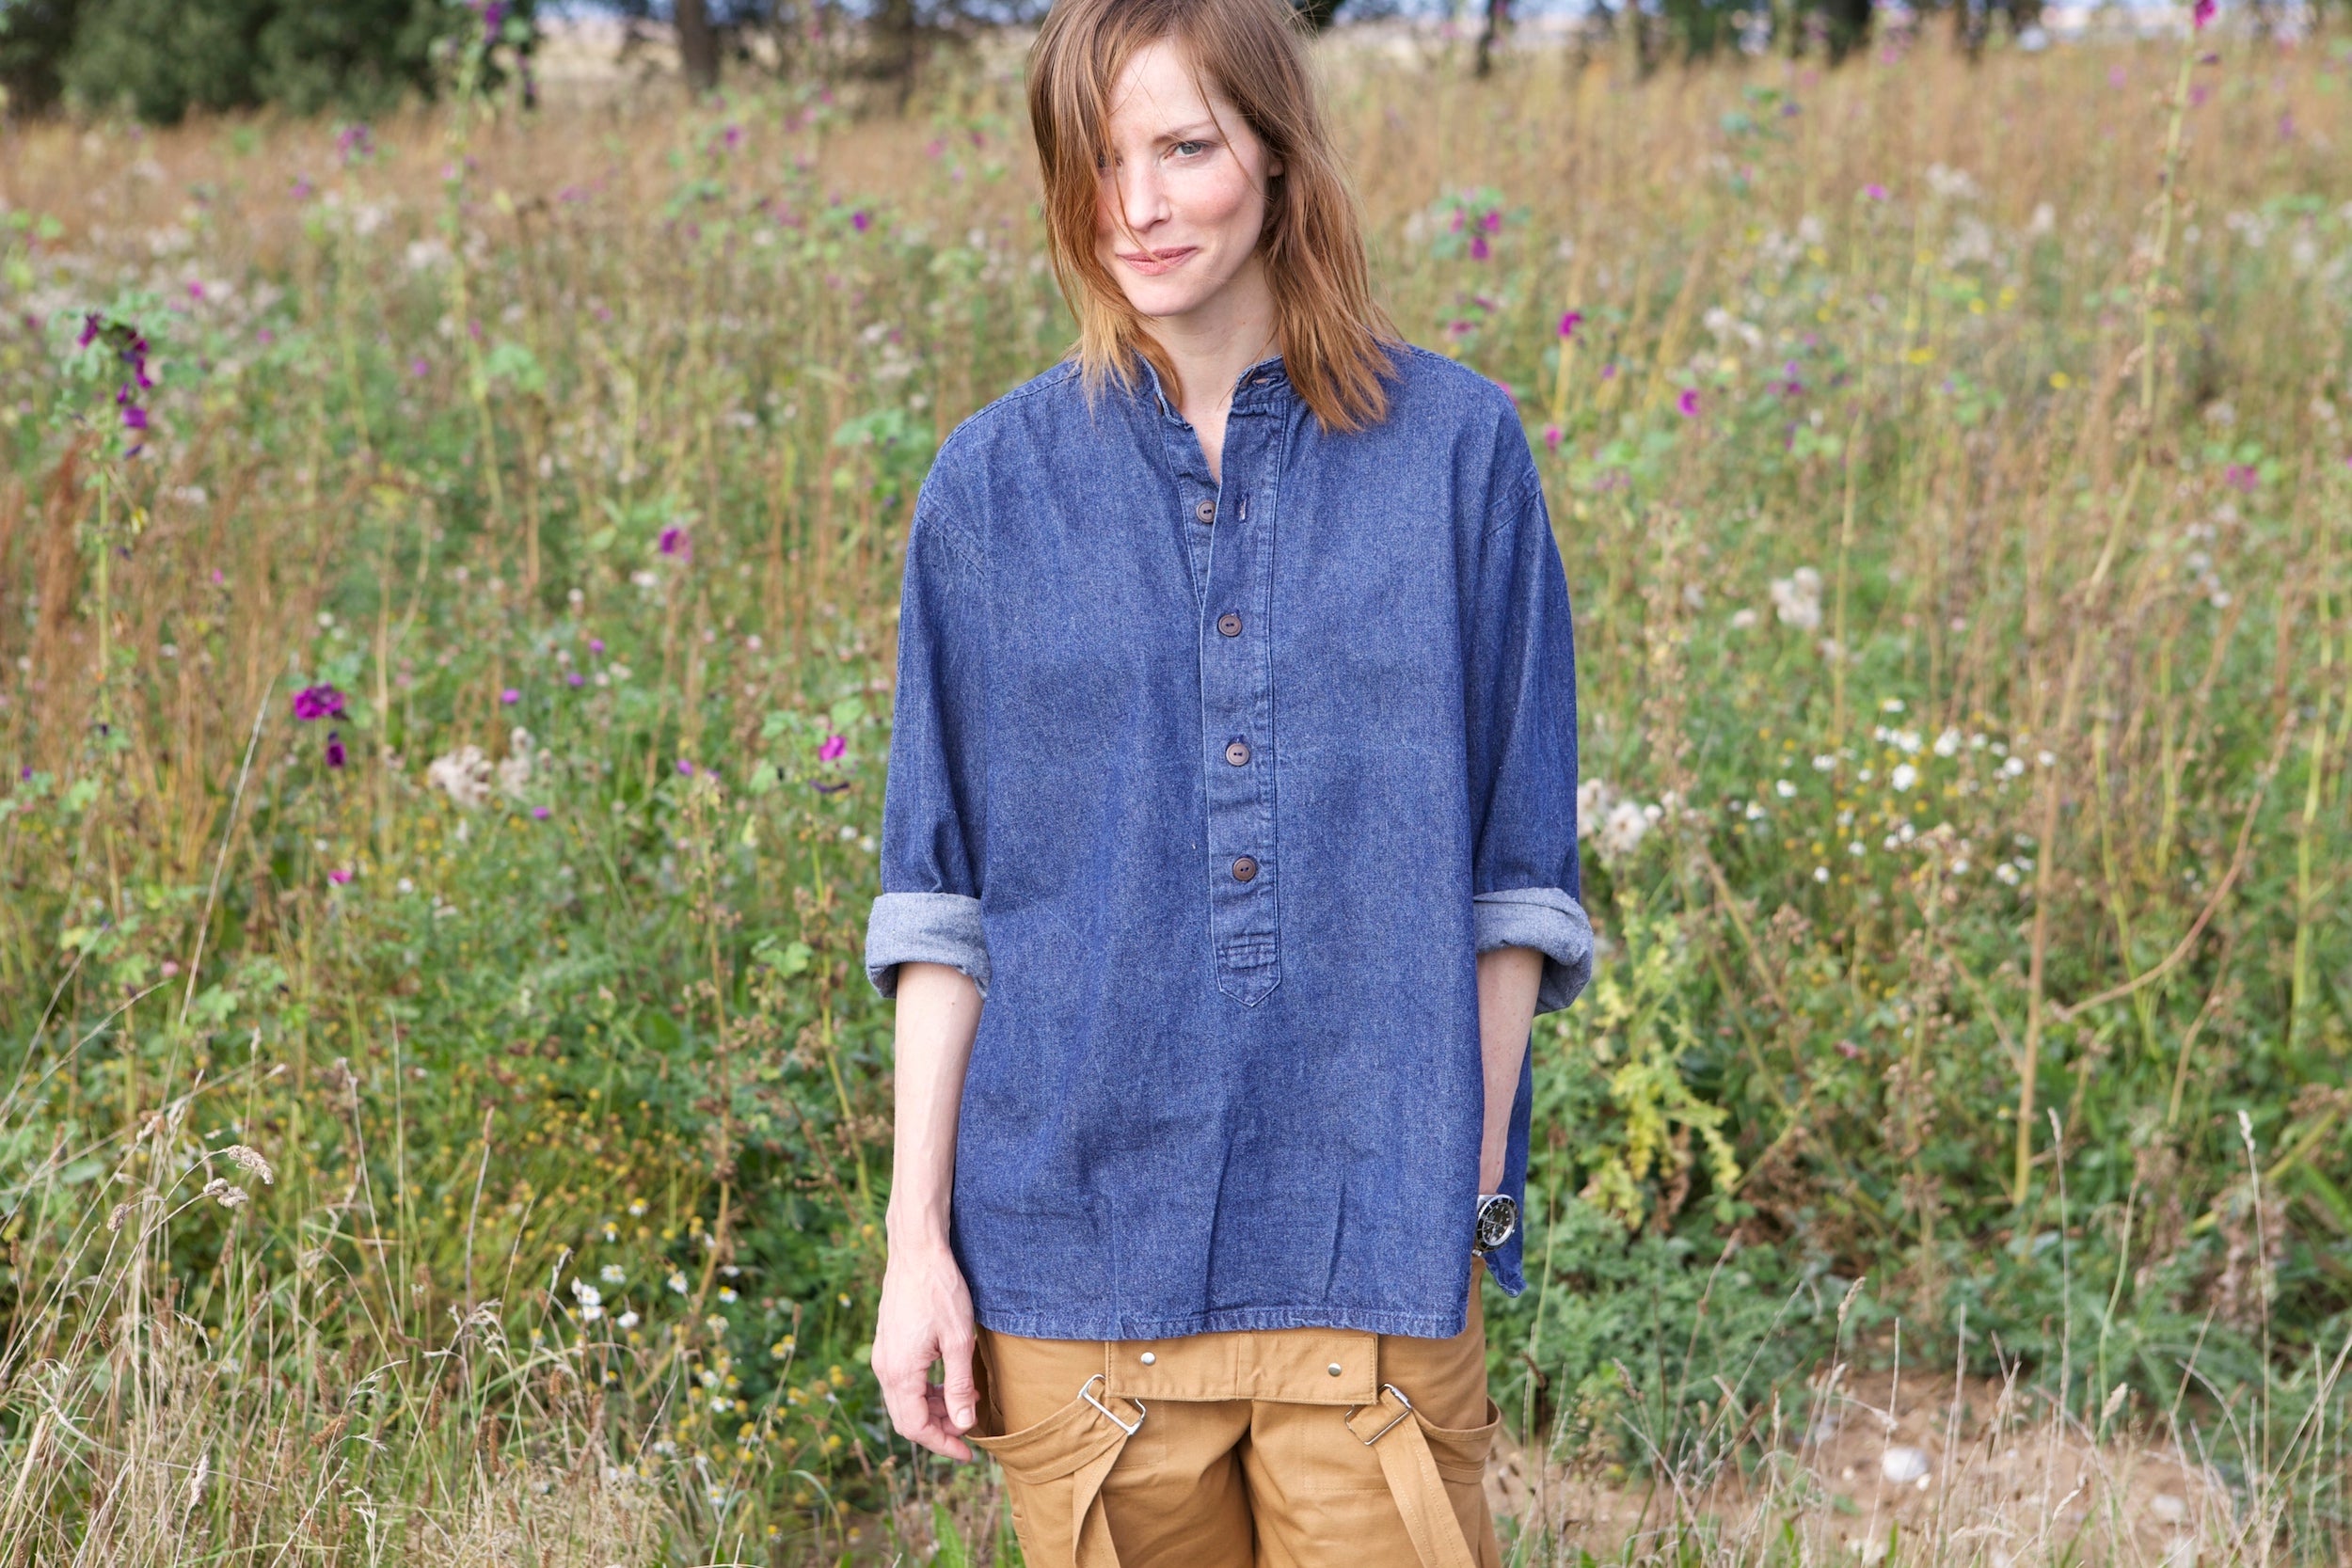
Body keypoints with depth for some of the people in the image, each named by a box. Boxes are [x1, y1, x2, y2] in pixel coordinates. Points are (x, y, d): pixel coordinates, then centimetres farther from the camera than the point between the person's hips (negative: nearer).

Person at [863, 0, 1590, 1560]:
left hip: (1373, 1248, -1)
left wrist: (1475, 1186, -2)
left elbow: (1513, 869, 3)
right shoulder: (995, 484, 3)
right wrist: (918, 1231, 1)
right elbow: (939, 900, 5)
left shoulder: (1458, 450, 0)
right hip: (1079, 1247, 1)